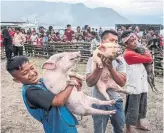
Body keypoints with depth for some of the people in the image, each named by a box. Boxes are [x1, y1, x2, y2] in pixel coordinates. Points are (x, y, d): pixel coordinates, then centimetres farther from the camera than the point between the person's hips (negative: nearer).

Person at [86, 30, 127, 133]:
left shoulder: (119, 59, -5)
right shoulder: (93, 59, -11)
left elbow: (122, 82, -13)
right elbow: (89, 83, -20)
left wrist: (111, 67, -25)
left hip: (116, 101, 3)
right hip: (100, 102, -3)